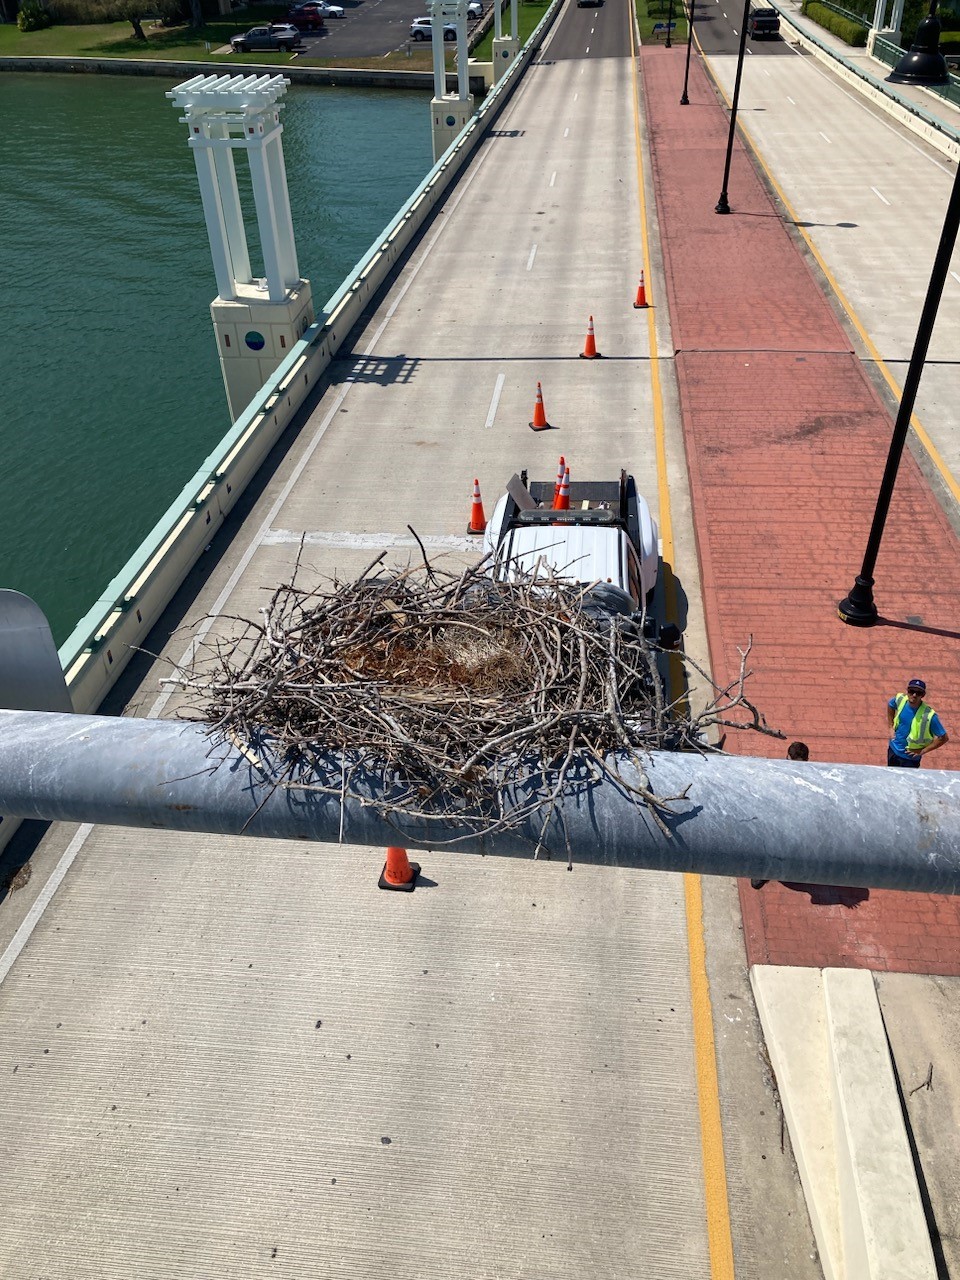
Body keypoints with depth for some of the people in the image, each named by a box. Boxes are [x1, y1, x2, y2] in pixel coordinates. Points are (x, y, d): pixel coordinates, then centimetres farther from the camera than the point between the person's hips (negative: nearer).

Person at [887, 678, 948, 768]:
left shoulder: (929, 715, -29)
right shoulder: (900, 699, -15)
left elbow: (943, 738, -20)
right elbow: (890, 705, 10)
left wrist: (923, 751, -17)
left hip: (910, 757, -5)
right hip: (893, 749, 5)